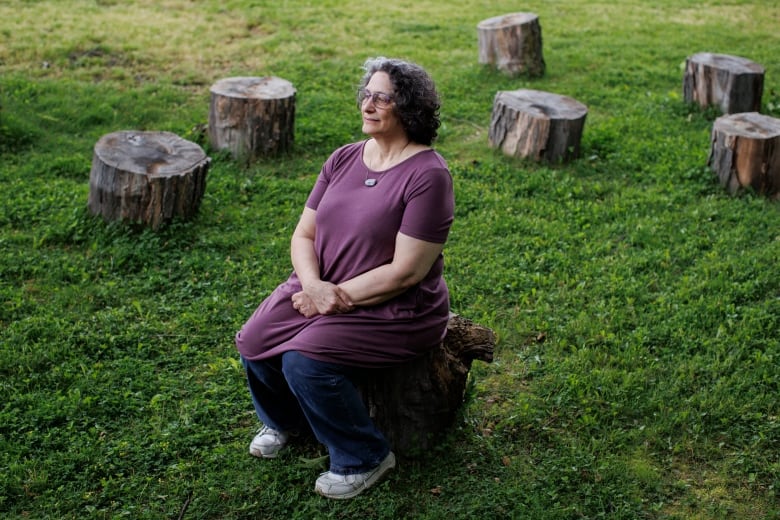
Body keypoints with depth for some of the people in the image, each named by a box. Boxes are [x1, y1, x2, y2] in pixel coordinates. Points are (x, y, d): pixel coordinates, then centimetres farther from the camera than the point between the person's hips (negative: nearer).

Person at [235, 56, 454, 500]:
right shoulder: (344, 159, 4)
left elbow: (406, 271, -21)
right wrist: (314, 285, -16)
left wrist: (339, 296, -18)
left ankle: (365, 458, 1)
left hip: (394, 310, -7)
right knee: (254, 341, -11)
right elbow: (304, 235, 4)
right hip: (322, 288, 7)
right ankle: (285, 419, 22)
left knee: (305, 361, -25)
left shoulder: (427, 175, -18)